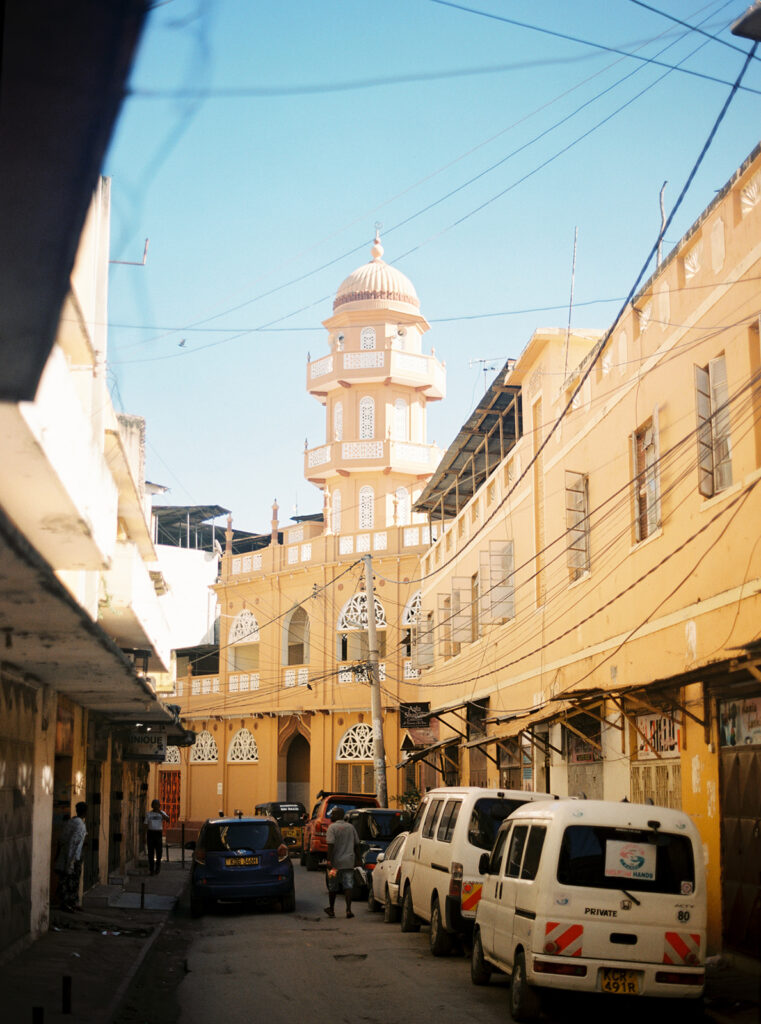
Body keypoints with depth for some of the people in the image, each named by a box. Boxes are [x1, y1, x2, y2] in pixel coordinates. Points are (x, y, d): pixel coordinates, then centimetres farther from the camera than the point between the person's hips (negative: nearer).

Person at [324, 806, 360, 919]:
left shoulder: (332, 827, -8)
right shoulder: (351, 827, 8)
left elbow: (331, 845, -17)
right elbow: (356, 844, 13)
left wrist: (329, 860, -18)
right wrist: (355, 858, 22)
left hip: (336, 862, -3)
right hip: (349, 862, 3)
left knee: (333, 887, 11)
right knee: (348, 886, -1)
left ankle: (331, 910, 22)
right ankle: (348, 909, -13)